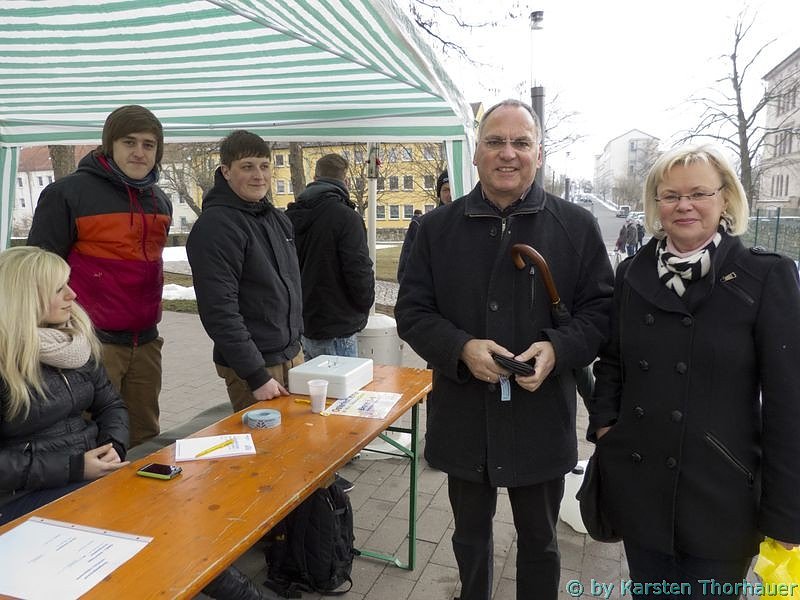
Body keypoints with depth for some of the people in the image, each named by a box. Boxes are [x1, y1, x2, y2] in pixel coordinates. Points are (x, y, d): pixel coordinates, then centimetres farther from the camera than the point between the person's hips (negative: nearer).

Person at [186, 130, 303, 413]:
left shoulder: (279, 219, 10)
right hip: (253, 367, -8)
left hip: (293, 355, 8)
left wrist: (296, 342, 17)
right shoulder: (215, 226, -16)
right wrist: (256, 376, -22)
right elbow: (219, 311, -21)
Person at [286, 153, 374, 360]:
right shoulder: (346, 217, -16)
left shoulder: (291, 216, 6)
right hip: (336, 331, -7)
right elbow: (359, 272, -18)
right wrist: (365, 305, 0)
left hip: (301, 325, 8)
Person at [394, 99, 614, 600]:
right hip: (463, 421, 2)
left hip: (542, 421, -1)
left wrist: (558, 349, -21)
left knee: (539, 543, 20)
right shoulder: (439, 228, 0)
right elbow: (412, 311, -1)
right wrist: (463, 348, -19)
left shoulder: (577, 226, -3)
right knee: (470, 538, 24)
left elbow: (601, 308, -1)